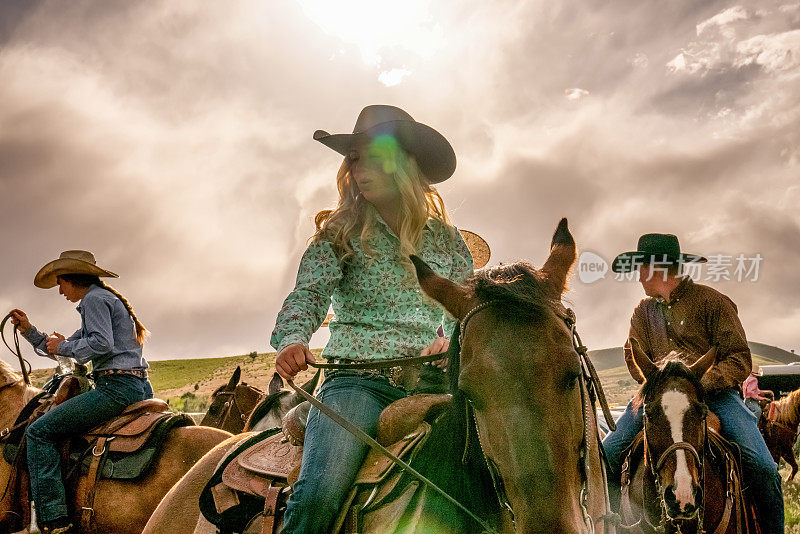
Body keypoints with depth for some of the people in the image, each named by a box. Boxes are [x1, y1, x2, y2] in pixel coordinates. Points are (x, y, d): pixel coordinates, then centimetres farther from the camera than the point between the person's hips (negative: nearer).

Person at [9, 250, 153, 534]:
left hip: (117, 387, -11)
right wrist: (29, 330, 25)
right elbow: (62, 346, 32)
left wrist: (64, 346, -6)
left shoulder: (94, 298, -4)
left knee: (38, 432, -8)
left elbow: (101, 344, -21)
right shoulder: (107, 299, 26)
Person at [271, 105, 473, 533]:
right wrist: (292, 339, -27)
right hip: (357, 379, -2)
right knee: (318, 496, -26)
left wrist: (454, 340, -11)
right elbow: (309, 293, -5)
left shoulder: (445, 238, 15)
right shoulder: (339, 233, 9)